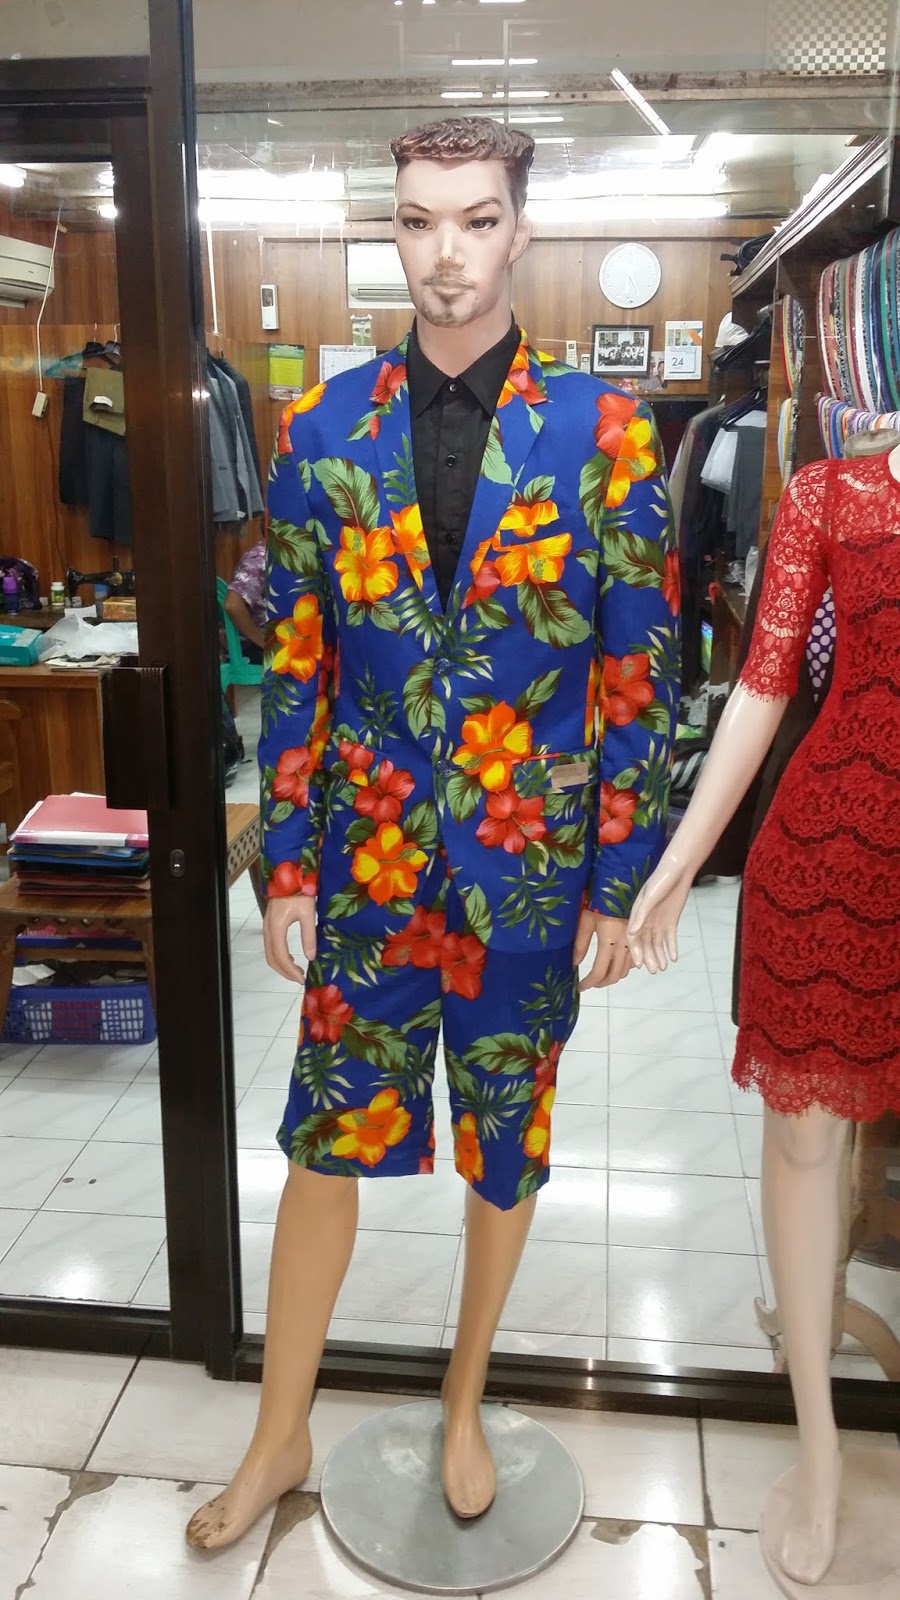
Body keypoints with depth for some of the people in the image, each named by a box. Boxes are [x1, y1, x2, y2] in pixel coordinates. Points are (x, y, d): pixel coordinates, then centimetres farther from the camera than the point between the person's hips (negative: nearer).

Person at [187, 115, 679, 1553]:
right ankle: (280, 1441, 34)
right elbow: (296, 668, 2)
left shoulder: (603, 432, -5)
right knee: (322, 1145, 11)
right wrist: (286, 867, 1)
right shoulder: (323, 431, 0)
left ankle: (465, 1408, 41)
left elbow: (642, 678, -4)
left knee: (506, 1152, 15)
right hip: (368, 865, 1)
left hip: (531, 870, -1)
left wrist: (618, 884, -5)